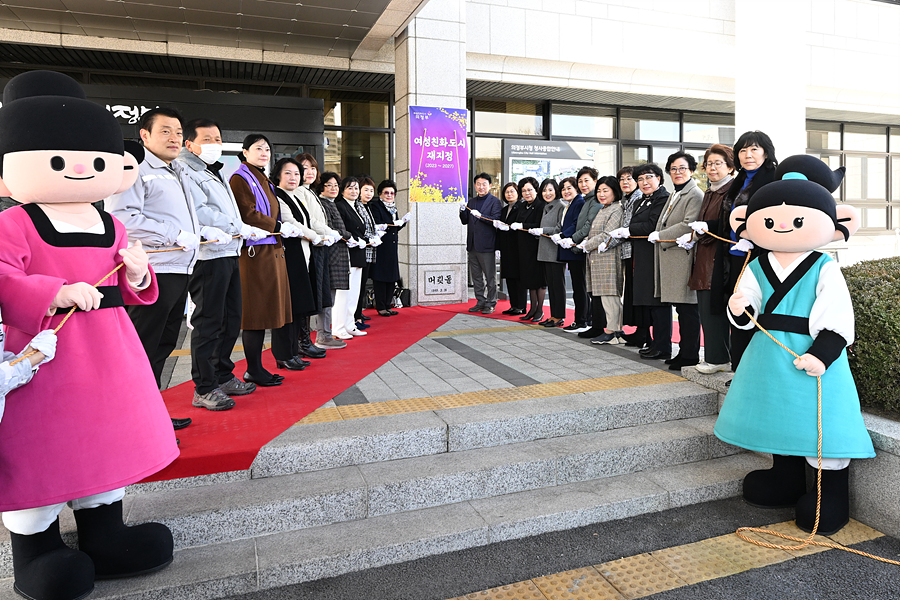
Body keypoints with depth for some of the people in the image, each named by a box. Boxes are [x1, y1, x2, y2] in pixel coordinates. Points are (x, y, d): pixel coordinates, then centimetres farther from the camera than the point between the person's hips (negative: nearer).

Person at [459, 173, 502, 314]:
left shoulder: (494, 201, -4)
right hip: (473, 245, 7)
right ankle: (480, 302, 22)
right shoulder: (471, 202, 16)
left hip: (486, 245, -7)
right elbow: (465, 221, 14)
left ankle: (490, 304, 8)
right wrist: (463, 210, -3)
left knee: (490, 277, 0)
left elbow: (496, 220, -15)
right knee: (476, 276, 12)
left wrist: (480, 215, -26)